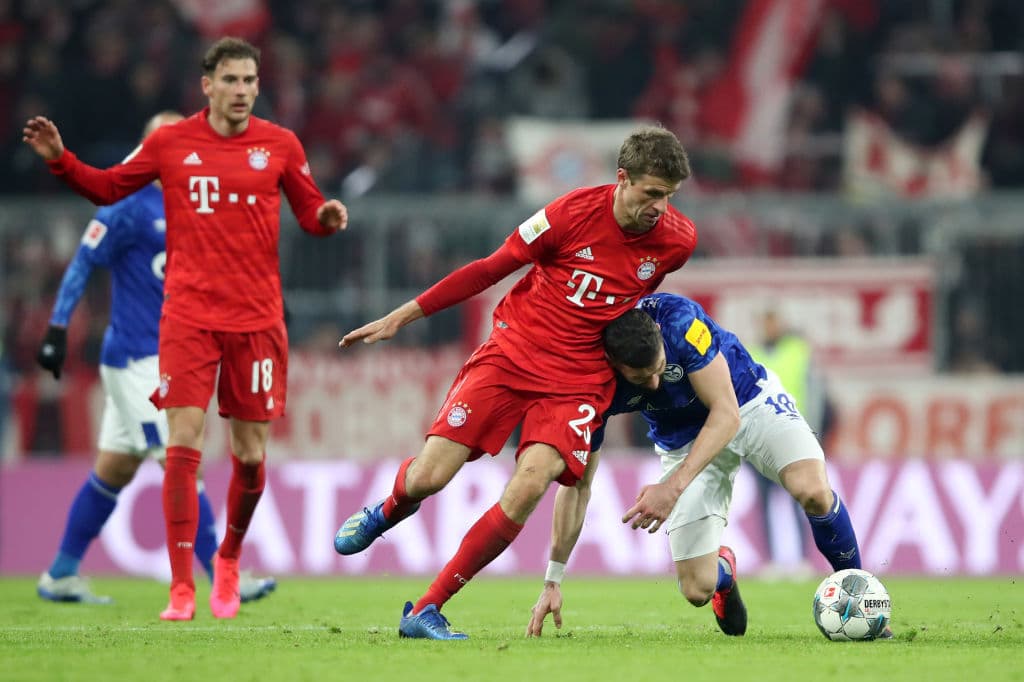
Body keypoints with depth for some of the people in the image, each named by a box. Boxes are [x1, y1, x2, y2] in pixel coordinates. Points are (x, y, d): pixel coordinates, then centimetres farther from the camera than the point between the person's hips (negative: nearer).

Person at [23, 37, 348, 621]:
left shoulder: (280, 146, 4)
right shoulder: (170, 143, 4)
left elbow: (310, 211, 13)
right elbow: (107, 188, 15)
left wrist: (327, 218, -9)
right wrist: (60, 159, 0)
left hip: (257, 320, 1)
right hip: (189, 316, -1)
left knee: (251, 457, 3)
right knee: (183, 446, -11)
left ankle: (229, 559, 31)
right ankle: (182, 589, -7)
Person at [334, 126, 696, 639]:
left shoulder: (677, 241, -5)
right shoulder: (576, 212, -12)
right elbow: (493, 267, -1)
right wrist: (402, 317, 0)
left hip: (579, 379, 1)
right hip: (512, 352, -1)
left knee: (529, 485, -24)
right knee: (427, 477, -9)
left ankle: (426, 611, -13)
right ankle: (389, 511, 33)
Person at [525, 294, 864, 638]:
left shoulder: (679, 319, -34)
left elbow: (726, 414, -29)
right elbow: (577, 482, -14)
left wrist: (674, 487, -41)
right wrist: (552, 582, -14)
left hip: (750, 400, -2)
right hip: (685, 439, 2)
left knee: (812, 491, -31)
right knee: (697, 589, -8)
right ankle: (723, 569, 31)